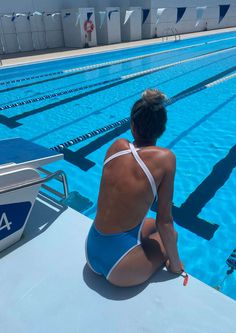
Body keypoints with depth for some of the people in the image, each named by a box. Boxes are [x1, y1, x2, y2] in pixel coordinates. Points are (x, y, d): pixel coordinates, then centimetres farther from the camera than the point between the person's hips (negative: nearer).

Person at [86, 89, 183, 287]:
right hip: (119, 268, -4)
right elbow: (164, 220, -10)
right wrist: (175, 264, 4)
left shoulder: (117, 146, -4)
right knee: (170, 235, 23)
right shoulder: (165, 158, -16)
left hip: (91, 250, 5)